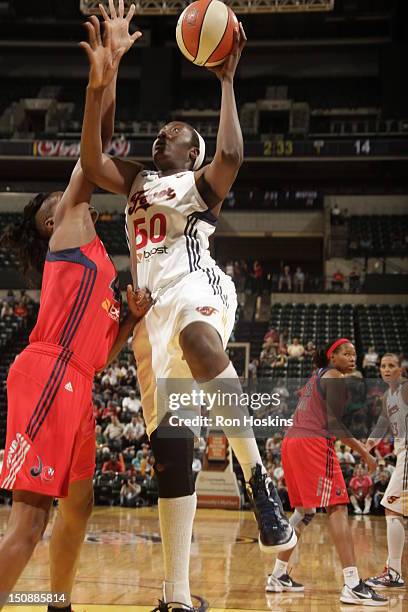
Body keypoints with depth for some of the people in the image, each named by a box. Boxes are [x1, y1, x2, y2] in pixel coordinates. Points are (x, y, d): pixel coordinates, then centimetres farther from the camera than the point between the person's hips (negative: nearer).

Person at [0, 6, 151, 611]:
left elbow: (100, 348, 25)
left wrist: (134, 315, 10)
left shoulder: (97, 264, 28)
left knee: (78, 504, 17)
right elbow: (97, 138, 0)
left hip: (75, 385, 10)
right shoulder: (71, 229, 6)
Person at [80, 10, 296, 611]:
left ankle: (260, 480, -37)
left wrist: (226, 80, -3)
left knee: (198, 341, -44)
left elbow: (232, 154, -10)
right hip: (152, 308, 5)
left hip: (197, 286, -5)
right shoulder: (136, 180, 28)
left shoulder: (202, 182, 13)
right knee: (168, 444, -3)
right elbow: (92, 163, 9)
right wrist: (98, 87, 1)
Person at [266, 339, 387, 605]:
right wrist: (364, 452, -12)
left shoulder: (316, 376, 25)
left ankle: (278, 576, 22)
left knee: (304, 511, 18)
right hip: (315, 444, -10)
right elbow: (334, 424, -12)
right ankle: (353, 586, -22)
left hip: (292, 442, 10)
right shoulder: (336, 378, -3)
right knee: (338, 508, -13)